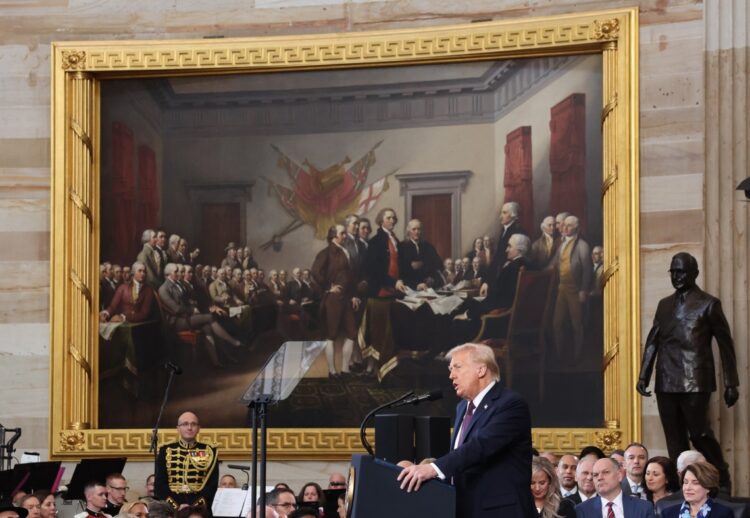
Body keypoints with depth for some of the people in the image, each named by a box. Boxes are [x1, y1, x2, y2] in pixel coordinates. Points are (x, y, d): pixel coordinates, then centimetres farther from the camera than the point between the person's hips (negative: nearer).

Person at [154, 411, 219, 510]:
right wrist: (174, 506, -9)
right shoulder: (166, 451, 10)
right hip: (172, 509, 0)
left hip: (200, 509, 0)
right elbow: (160, 483, 5)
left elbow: (212, 483, 1)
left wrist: (196, 506, -12)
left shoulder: (209, 452, 8)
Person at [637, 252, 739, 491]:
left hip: (695, 382, -5)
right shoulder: (664, 304, 17)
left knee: (699, 434, -7)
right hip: (666, 383, 5)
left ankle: (722, 483, 9)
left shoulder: (708, 304, 1)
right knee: (675, 442, 5)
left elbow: (725, 344, 1)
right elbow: (652, 341, 16)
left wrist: (731, 384, -2)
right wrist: (643, 376, 6)